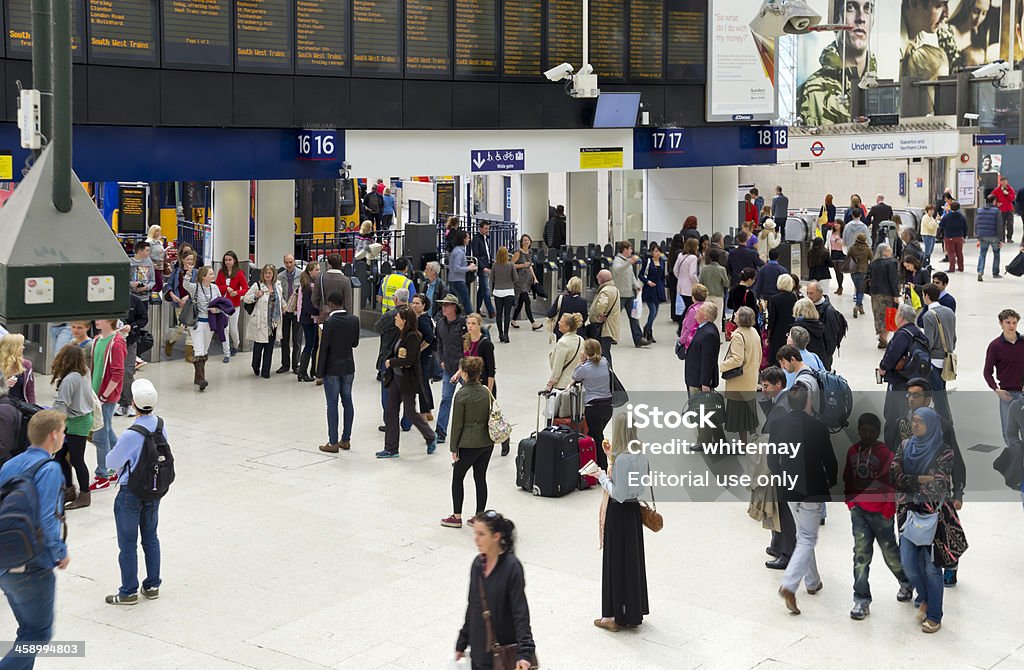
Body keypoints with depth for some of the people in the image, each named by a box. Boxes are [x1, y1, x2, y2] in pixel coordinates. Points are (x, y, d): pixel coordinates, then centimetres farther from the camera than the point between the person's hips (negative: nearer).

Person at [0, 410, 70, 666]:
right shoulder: (48, 469, -16)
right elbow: (47, 520, -22)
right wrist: (61, 553, -8)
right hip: (33, 568, -8)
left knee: (29, 630, 20)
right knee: (38, 634, 3)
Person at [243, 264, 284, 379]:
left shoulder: (277, 285, 10)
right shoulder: (257, 285, -5)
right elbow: (246, 299, -2)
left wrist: (284, 306, 15)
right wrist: (256, 296, -17)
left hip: (274, 322, 4)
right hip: (260, 321, -4)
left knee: (269, 347, 4)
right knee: (258, 345, -1)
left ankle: (266, 371, 11)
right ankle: (255, 367, 24)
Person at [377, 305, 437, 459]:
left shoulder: (412, 337, -20)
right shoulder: (401, 334, 7)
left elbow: (409, 360, -23)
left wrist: (391, 362, -14)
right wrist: (389, 360, -1)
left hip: (408, 380, -9)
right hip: (396, 377, 9)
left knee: (410, 413, 3)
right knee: (390, 412, 7)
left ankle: (431, 437, 26)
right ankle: (391, 449, 14)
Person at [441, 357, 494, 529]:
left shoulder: (462, 395, -16)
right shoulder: (486, 391, 2)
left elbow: (457, 424, -13)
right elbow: (489, 416, 10)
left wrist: (454, 448, -6)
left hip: (469, 444, -6)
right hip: (487, 442, 6)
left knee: (457, 478, 10)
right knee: (481, 478, 13)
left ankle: (456, 517, 15)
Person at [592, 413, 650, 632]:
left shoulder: (622, 459, -24)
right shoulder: (640, 454, 2)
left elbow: (618, 494, -23)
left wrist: (602, 477, -12)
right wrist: (611, 456, 10)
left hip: (619, 513, -8)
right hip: (634, 509, 8)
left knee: (616, 561, 3)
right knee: (633, 559, 17)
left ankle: (616, 616, 12)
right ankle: (635, 611, 28)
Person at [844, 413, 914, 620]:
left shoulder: (885, 453, -12)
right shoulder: (853, 451, 4)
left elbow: (894, 483, -10)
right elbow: (848, 478, 15)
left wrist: (889, 509, -10)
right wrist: (850, 501, 8)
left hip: (879, 511, -4)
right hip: (858, 509, 4)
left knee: (889, 551, 10)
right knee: (861, 553, -1)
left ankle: (907, 582, 39)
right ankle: (861, 600, 1)